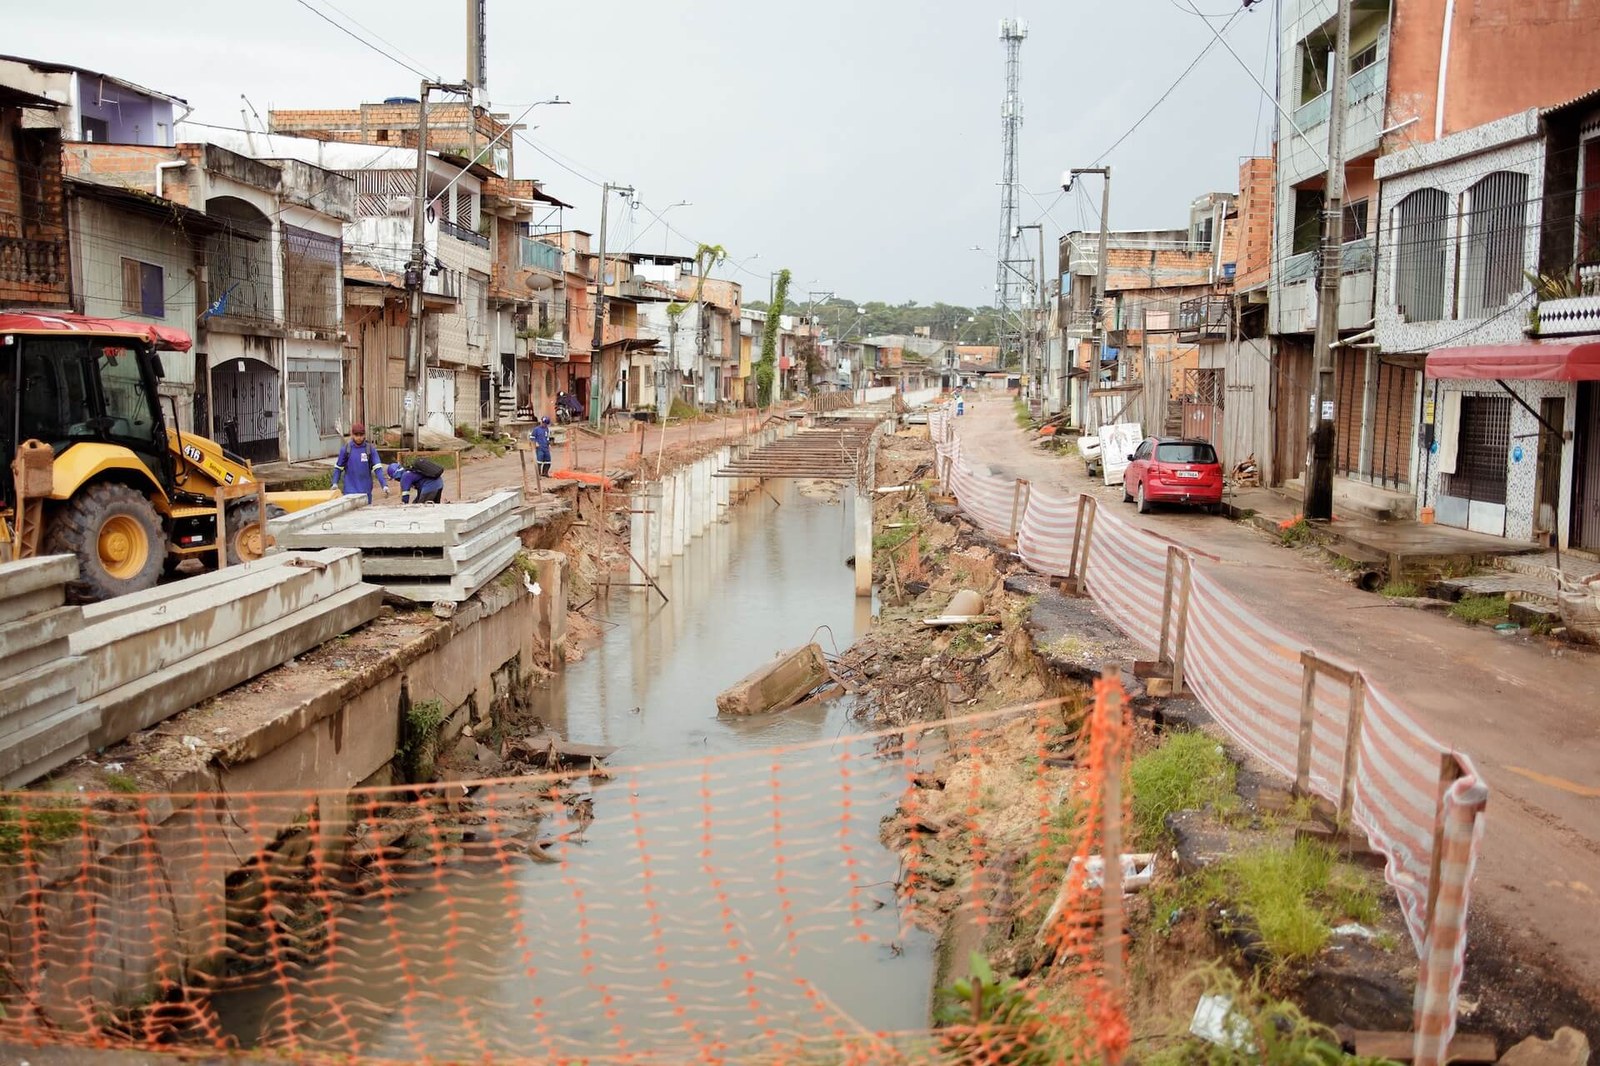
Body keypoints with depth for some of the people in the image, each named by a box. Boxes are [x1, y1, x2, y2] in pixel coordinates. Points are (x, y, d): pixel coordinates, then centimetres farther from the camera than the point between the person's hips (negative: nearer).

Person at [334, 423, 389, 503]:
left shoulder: (370, 449, -3)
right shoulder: (345, 448, -2)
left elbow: (377, 468, -8)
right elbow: (338, 467, 6)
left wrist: (384, 485, -17)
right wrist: (335, 483, -5)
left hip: (365, 490, 1)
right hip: (350, 490, -1)